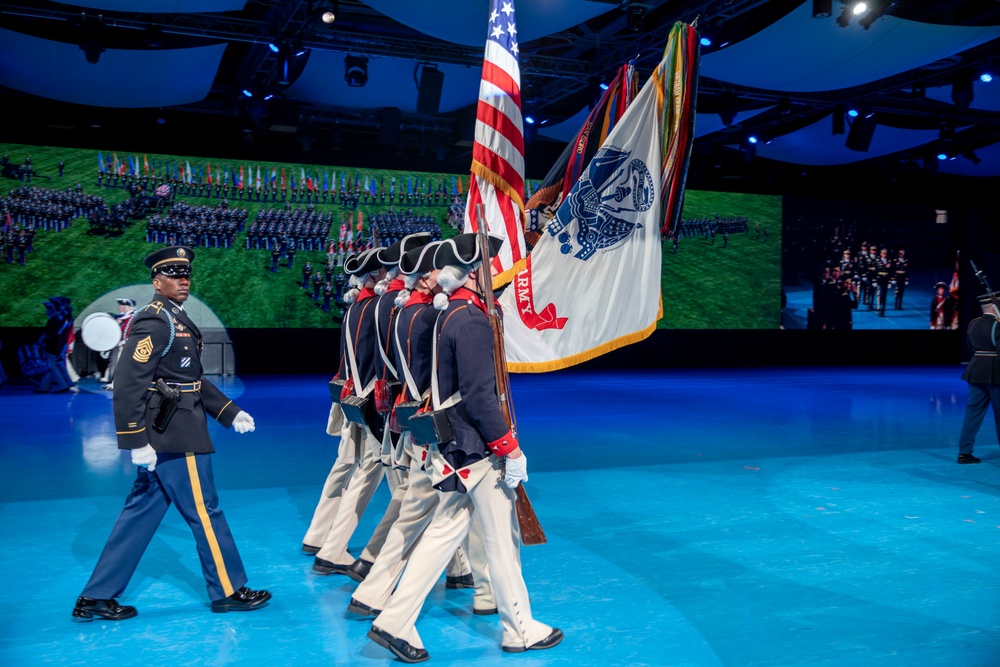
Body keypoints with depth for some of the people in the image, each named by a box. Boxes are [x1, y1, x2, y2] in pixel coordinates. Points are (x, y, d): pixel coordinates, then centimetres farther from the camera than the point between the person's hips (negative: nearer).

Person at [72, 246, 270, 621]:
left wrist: (231, 413, 15)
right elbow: (129, 384, -22)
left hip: (169, 436, 10)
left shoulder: (178, 320, 16)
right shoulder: (155, 321, -15)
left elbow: (193, 380, 21)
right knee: (204, 512, 2)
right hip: (175, 439, -10)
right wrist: (136, 441, -23)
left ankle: (96, 597, 21)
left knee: (140, 512, 14)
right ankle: (228, 592, 16)